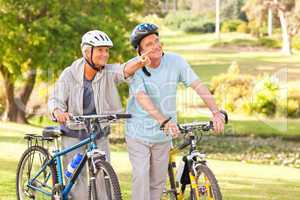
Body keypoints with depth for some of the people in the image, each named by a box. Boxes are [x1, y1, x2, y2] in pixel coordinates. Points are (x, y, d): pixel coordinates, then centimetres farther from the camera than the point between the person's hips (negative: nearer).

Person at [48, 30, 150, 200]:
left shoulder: (108, 73, -7)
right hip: (74, 136, -2)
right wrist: (58, 112, -34)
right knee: (77, 179, 1)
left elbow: (124, 70, -27)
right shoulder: (70, 75, -9)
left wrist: (139, 63, -50)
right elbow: (55, 100, -10)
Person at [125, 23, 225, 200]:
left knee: (158, 181, 10)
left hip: (164, 134, 3)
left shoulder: (175, 61, -9)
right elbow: (142, 99, -29)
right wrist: (165, 122, -43)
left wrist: (216, 112, -29)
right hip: (139, 133, -3)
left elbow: (198, 86, -14)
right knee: (141, 176, -12)